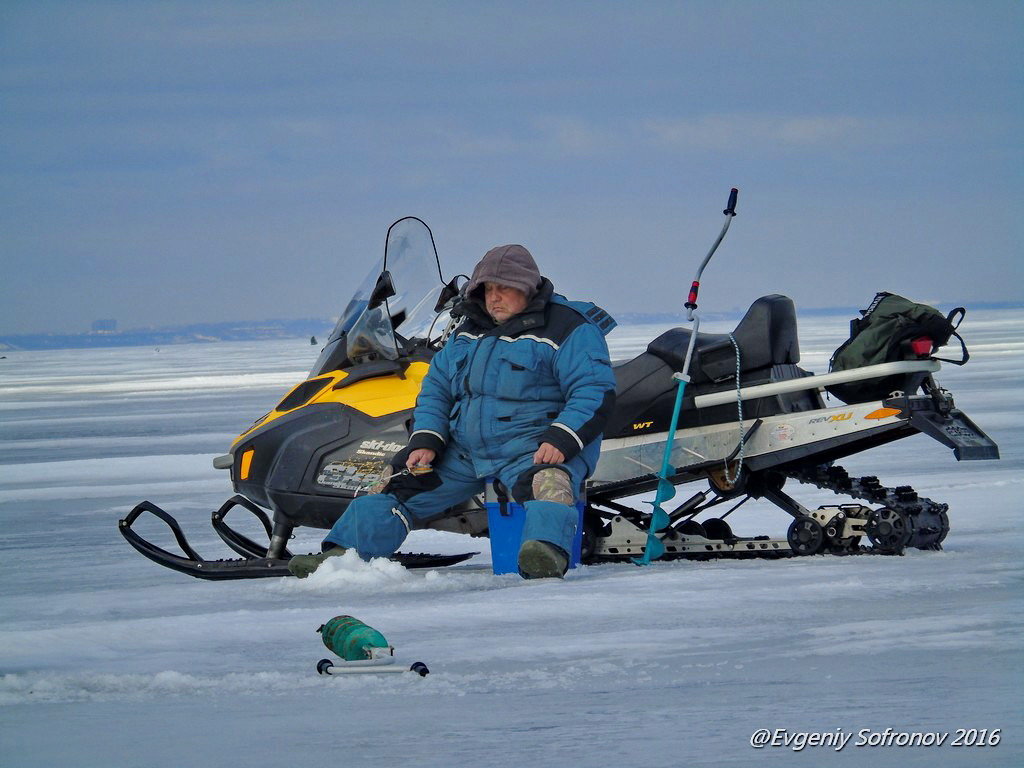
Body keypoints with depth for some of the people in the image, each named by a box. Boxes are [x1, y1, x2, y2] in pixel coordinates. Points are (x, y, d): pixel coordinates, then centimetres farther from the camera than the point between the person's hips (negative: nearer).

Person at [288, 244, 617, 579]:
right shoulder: (469, 331, 17)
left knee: (546, 481, -40)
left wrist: (560, 441, -27)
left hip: (532, 448, -7)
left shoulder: (569, 329, -5)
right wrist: (425, 441, 5)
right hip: (463, 448, 7)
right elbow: (436, 386, 22)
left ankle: (548, 553, -65)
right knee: (403, 486, 1)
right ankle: (343, 554, 1)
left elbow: (596, 391, -13)